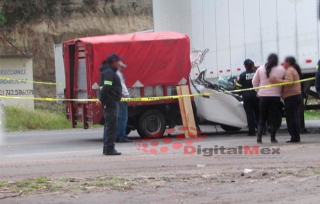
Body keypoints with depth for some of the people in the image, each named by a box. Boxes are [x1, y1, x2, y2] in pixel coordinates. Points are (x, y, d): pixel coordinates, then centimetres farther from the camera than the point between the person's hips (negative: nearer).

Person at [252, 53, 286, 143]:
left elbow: (254, 82, 5)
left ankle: (259, 137, 1)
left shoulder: (260, 69, 1)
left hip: (263, 96, 2)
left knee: (262, 118, 11)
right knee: (273, 118, 4)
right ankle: (273, 138, 2)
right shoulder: (281, 70, -5)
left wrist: (258, 91, 16)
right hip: (275, 96, -2)